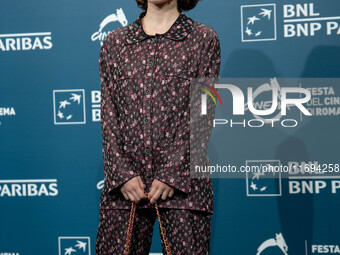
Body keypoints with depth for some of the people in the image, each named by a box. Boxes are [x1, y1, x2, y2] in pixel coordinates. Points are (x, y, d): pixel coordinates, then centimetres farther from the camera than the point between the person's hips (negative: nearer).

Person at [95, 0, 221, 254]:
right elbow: (108, 115, 6)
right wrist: (123, 174, -6)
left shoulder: (204, 39, 6)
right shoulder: (114, 42, 13)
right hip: (125, 185, 2)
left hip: (182, 183, -2)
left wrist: (172, 175, -10)